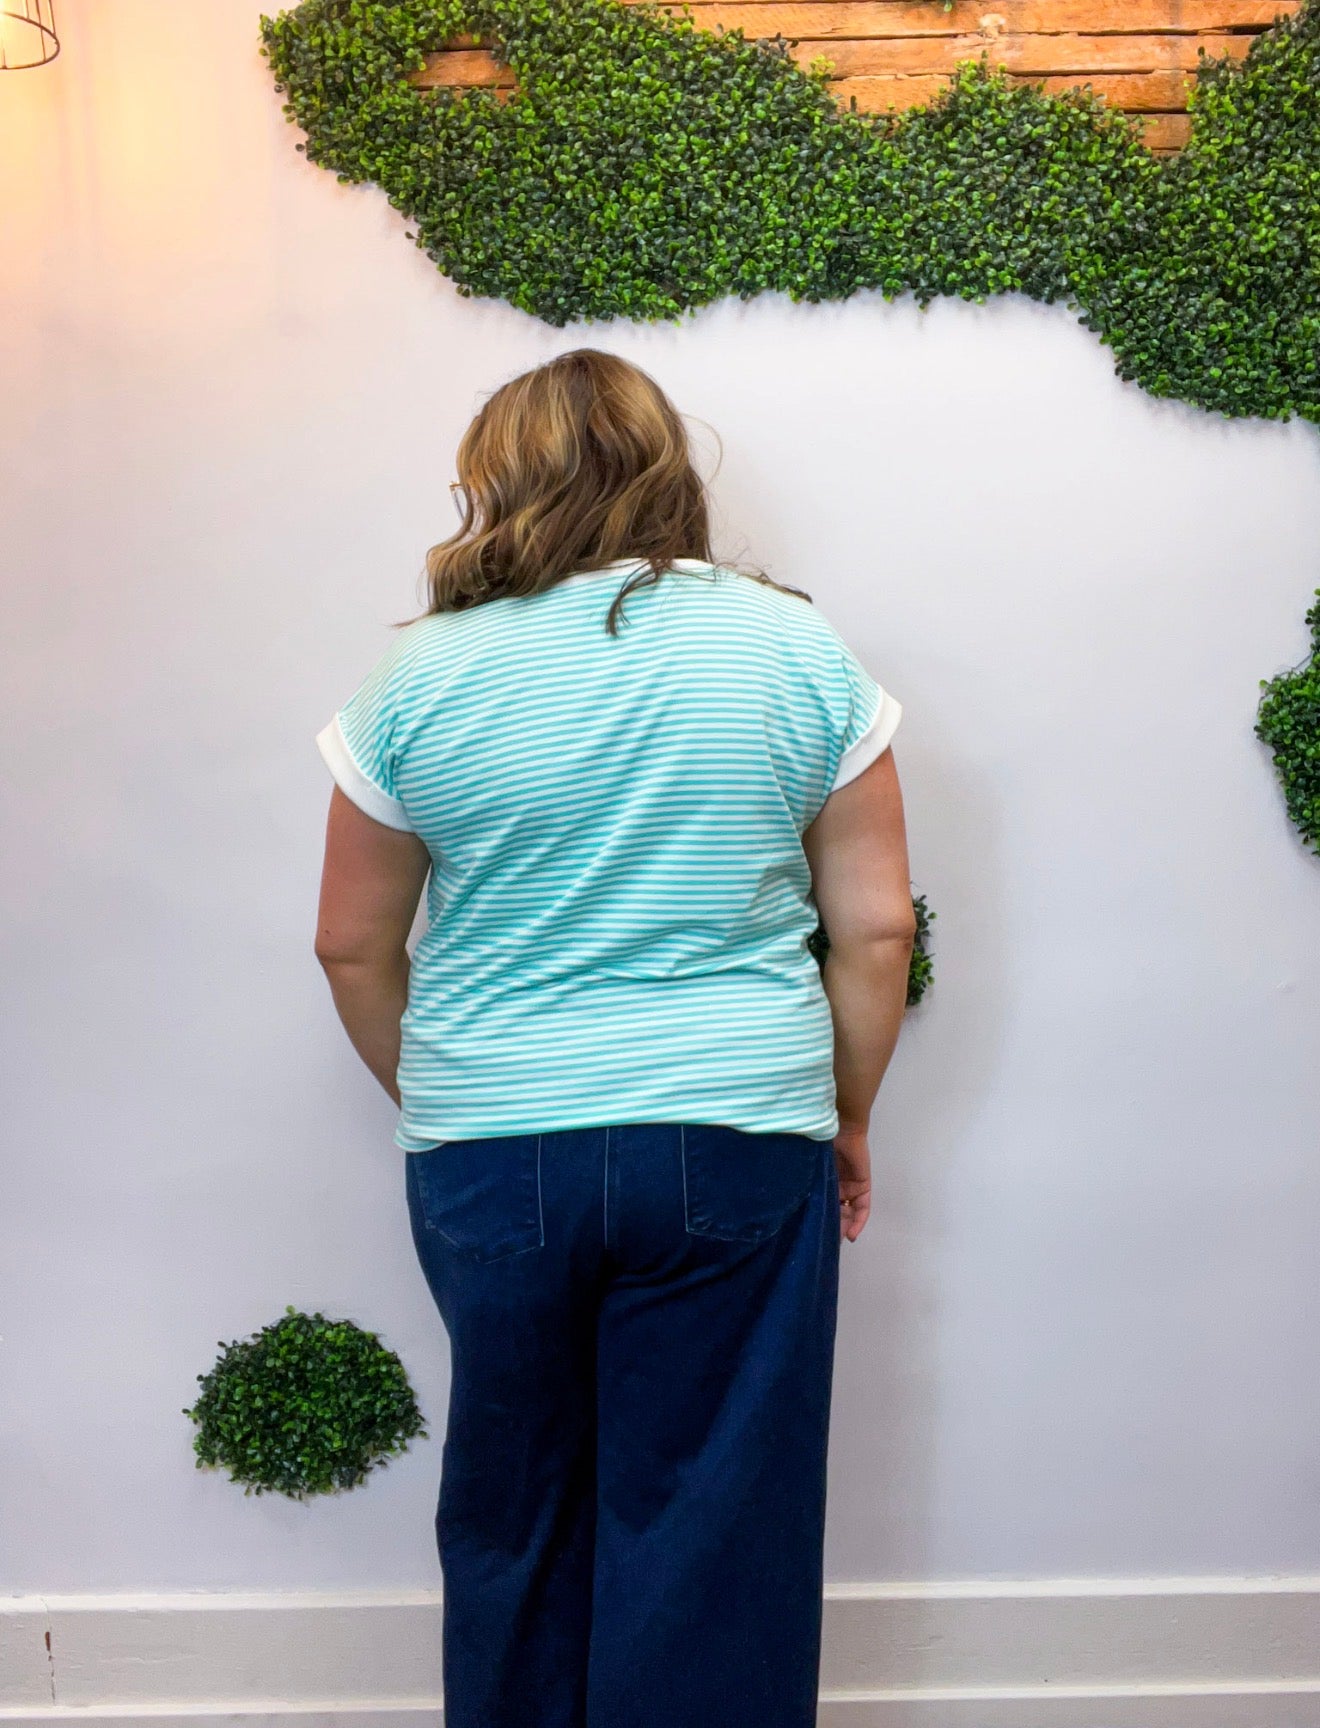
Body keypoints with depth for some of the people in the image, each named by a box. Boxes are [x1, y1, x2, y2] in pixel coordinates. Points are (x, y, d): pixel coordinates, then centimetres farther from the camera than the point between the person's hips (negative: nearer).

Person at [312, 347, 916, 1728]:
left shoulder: (419, 677, -2)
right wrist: (848, 1119, 12)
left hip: (490, 1157, 1)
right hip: (737, 1145, 0)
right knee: (711, 1526, 12)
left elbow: (353, 946, 4)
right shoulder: (798, 649, -1)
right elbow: (875, 927, -1)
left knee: (514, 1510, 20)